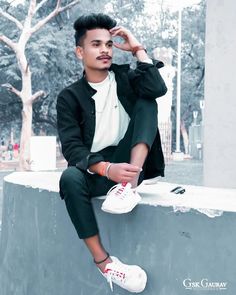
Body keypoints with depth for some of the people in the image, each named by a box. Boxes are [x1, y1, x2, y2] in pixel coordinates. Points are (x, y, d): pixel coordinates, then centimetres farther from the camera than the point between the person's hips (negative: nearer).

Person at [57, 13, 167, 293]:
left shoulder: (124, 76, 7)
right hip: (96, 169, -1)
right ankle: (103, 261, -28)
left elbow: (157, 89, -15)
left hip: (130, 163, 1)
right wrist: (107, 168, -29)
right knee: (70, 179, -35)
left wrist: (137, 48, -8)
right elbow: (72, 148, -12)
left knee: (145, 101, -17)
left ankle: (129, 184, -33)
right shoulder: (69, 96, 0)